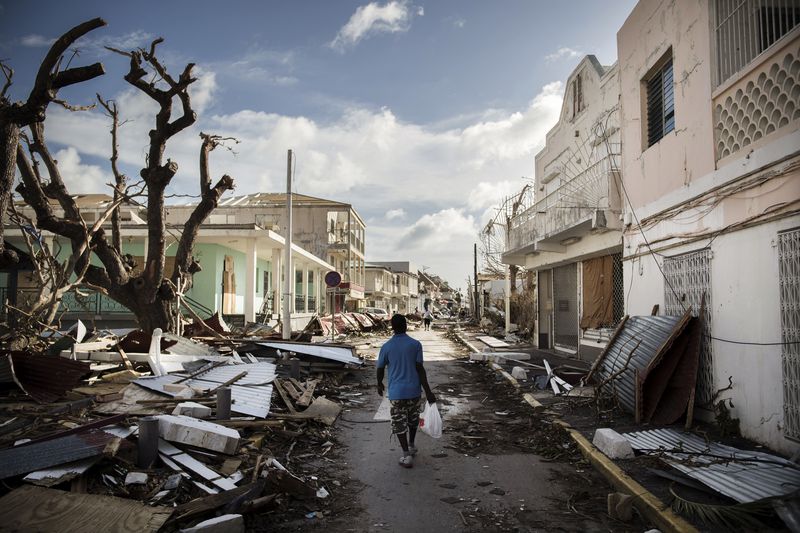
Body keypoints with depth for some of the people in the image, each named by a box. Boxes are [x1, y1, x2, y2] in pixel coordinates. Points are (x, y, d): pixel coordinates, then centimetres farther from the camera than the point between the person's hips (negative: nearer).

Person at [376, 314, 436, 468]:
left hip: (396, 392, -2)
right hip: (413, 390, 2)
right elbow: (420, 369, -10)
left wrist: (379, 384, 23)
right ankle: (411, 446, 39)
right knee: (413, 420, 23)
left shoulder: (386, 347, -6)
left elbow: (380, 369, 4)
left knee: (399, 424, 6)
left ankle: (407, 455, 0)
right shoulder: (415, 344, -6)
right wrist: (428, 391, -7)